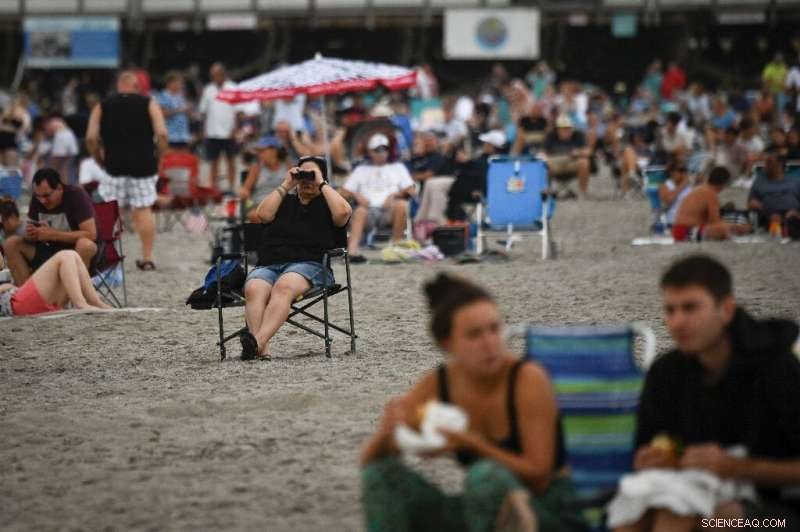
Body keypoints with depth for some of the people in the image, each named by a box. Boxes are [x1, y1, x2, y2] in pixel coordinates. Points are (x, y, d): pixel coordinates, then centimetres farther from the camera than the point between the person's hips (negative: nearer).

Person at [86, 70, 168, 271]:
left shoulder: (102, 107, 6)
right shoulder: (149, 104, 3)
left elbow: (91, 138, -3)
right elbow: (161, 134, -9)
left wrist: (99, 159, 11)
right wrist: (157, 156, 5)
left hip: (114, 165, 0)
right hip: (143, 165, 0)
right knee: (144, 210, 5)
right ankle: (147, 258, 6)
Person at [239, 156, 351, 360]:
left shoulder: (326, 204, 20)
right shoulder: (285, 201, 30)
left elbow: (343, 212, -4)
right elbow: (263, 214, 10)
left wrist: (322, 184, 4)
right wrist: (286, 185, 12)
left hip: (309, 264, -3)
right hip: (269, 265, 3)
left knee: (284, 286, -39)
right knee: (253, 289, -33)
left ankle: (257, 341, -55)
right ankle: (262, 350, -50)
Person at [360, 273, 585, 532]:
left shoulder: (528, 379, -17)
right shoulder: (435, 385, -4)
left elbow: (539, 475, -18)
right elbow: (369, 460, -1)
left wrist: (471, 443, -28)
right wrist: (387, 431, -25)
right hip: (482, 509, 5)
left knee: (487, 475, -36)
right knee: (380, 473, -11)